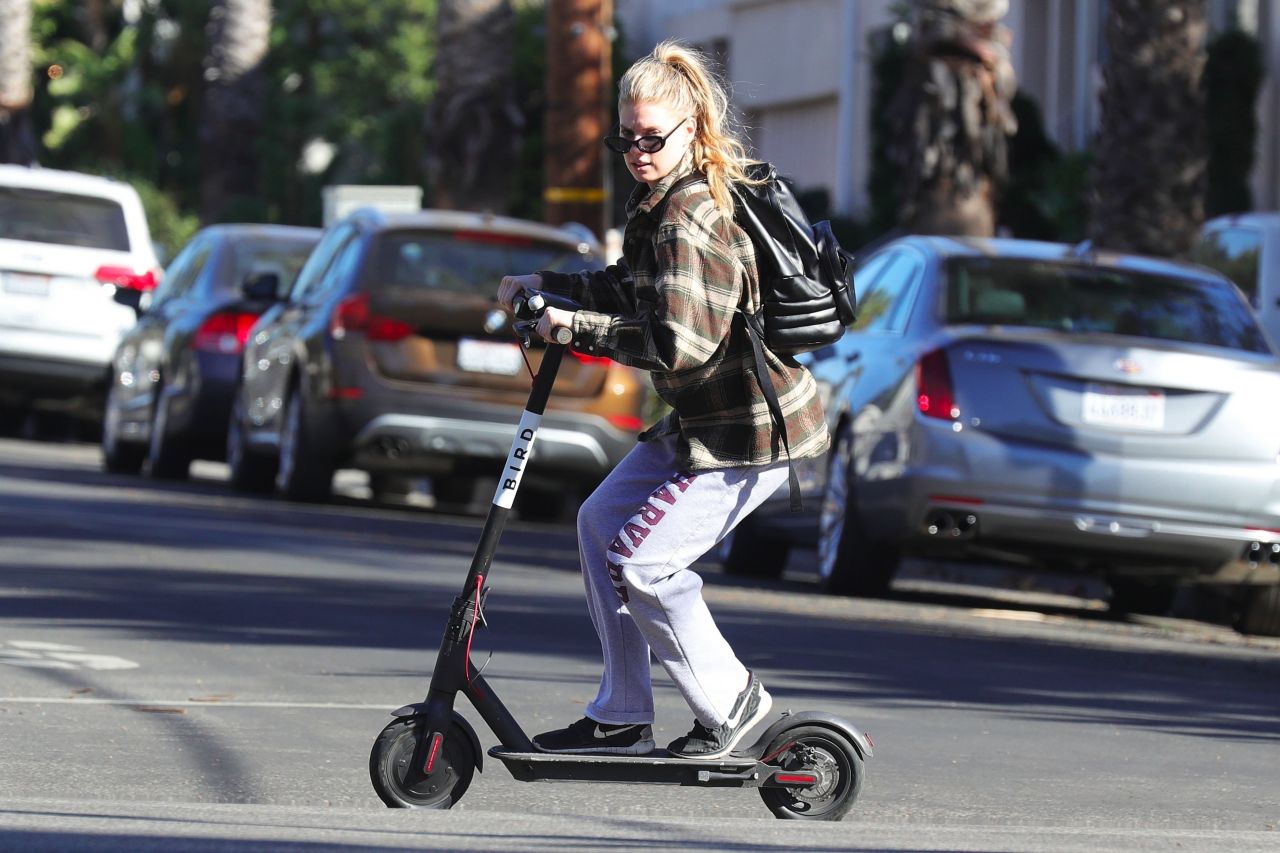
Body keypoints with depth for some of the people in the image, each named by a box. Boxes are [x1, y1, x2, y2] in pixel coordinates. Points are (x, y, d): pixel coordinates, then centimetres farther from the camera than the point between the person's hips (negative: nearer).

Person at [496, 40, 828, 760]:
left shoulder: (689, 220, -23)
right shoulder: (666, 201, 9)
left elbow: (680, 343, -30)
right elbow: (641, 294, 25)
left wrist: (577, 328, -21)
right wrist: (546, 286, 21)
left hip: (752, 429, -11)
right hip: (704, 419, 11)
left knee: (640, 560, -11)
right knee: (601, 523, 15)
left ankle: (730, 701, 5)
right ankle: (621, 719, 21)